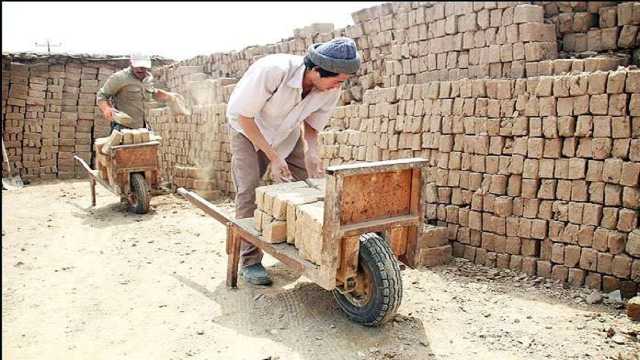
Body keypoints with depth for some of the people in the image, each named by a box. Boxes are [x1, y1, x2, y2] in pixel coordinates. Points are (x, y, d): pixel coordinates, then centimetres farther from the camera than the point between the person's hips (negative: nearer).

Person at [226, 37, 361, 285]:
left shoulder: (331, 90, -23)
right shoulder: (272, 70, -39)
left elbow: (312, 125, -6)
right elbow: (244, 117, -27)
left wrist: (311, 152, -27)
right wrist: (273, 157, -30)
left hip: (287, 132, 5)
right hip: (248, 129, -4)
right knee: (249, 192, -12)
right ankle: (249, 261, -2)